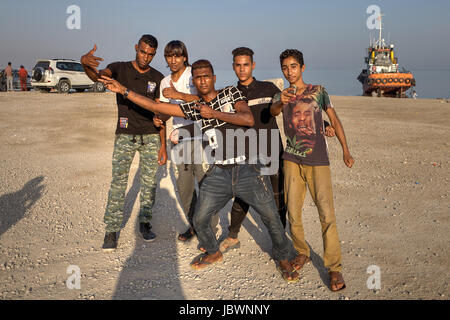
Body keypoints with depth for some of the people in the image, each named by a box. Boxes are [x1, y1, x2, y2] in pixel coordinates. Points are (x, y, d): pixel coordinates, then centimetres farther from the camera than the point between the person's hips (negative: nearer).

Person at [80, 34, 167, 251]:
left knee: (149, 182, 6)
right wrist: (85, 63, -46)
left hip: (151, 136, 2)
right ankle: (111, 231, 4)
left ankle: (145, 223, 22)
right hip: (125, 135, -2)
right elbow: (98, 76, -21)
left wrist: (163, 145, 0)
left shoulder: (157, 78, 5)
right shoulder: (120, 69, 1)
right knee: (118, 183, -4)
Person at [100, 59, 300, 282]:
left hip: (247, 170, -3)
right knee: (199, 220, 4)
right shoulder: (193, 108, 9)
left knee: (271, 218, -1)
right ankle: (213, 253, 35)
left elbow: (249, 119, -14)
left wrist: (214, 113, -11)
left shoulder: (231, 93, 2)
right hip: (218, 174, 3)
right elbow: (155, 106, 7)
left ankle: (283, 259, 24)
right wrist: (123, 90, 4)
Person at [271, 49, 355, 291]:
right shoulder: (281, 96, 11)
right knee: (293, 212, 3)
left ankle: (334, 267, 1)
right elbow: (272, 111, -12)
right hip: (292, 160, 3)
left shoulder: (318, 91, 7)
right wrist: (282, 102, -35)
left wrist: (346, 151, 0)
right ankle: (302, 253, 25)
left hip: (318, 161, -2)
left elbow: (334, 120, 8)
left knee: (327, 214, -9)